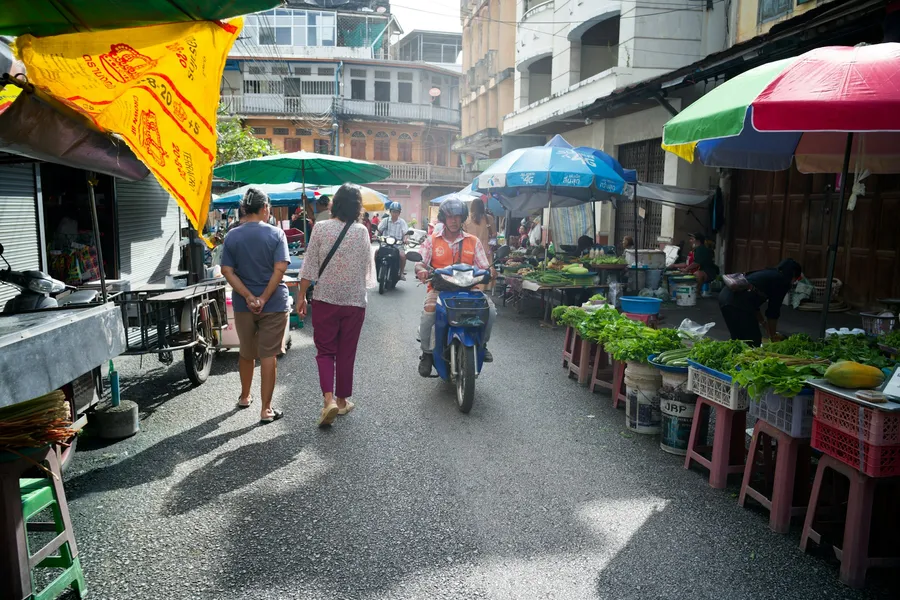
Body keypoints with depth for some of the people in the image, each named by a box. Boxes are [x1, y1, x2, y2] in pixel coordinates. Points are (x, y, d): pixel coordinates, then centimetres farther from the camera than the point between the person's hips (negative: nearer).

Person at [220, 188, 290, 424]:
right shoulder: (275, 234, -8)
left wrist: (248, 297, -12)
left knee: (246, 353, 21)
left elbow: (227, 271, -6)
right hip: (274, 303, -3)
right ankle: (266, 409, 5)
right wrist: (264, 298, -15)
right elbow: (280, 269, -17)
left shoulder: (232, 236, 1)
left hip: (243, 304, 3)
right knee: (268, 356, 2)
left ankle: (245, 397, 39)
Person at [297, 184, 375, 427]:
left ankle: (328, 398, -10)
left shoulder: (321, 228, -6)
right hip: (354, 300, 1)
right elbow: (367, 266, 3)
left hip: (325, 299, 0)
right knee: (346, 352, 12)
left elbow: (309, 265, -5)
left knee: (325, 350, 8)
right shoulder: (362, 231, -5)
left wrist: (302, 296, 2)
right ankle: (342, 400, 22)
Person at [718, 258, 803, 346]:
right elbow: (773, 310, 8)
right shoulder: (783, 282, 7)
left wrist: (765, 324, 39)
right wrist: (773, 335, 21)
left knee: (739, 340, 20)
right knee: (753, 341, 3)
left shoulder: (768, 274, 30)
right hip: (737, 301, -9)